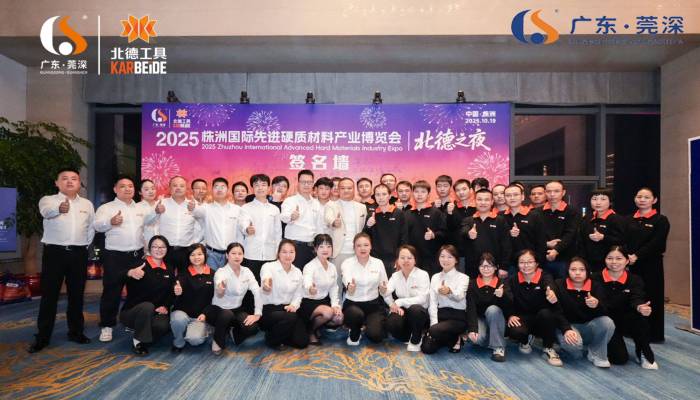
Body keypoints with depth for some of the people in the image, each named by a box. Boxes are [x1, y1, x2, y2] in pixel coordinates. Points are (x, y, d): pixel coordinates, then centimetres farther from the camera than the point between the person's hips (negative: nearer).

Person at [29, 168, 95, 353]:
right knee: (49, 295, 1)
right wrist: (59, 208, -48)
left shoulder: (87, 204, 11)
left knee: (76, 294, 9)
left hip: (78, 253, 3)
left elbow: (91, 227, 19)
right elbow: (46, 211, -26)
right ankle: (42, 337, 10)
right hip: (54, 252, -3)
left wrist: (85, 245, 9)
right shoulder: (48, 200, -1)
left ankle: (76, 331, 21)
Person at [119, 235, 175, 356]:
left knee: (163, 325, -30)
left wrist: (165, 306, -5)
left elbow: (171, 293, 14)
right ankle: (138, 341, -13)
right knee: (147, 306, -36)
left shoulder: (169, 270, 6)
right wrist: (130, 273, -51)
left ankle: (145, 341, 4)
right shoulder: (140, 265, -11)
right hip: (131, 311, -3)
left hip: (155, 313, 3)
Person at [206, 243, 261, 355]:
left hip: (237, 310, 4)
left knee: (252, 328, -24)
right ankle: (218, 341, -7)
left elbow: (257, 292, -9)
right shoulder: (221, 272, -19)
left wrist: (257, 314, -19)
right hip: (218, 309, -3)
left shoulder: (246, 271, -3)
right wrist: (220, 291, -63)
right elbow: (219, 295, -38)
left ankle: (233, 331, 12)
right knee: (227, 315, -38)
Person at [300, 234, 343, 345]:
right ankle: (310, 330, -3)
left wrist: (335, 305, -9)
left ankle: (318, 326, 14)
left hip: (324, 301, 7)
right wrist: (310, 289, -66)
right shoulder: (310, 266, -20)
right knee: (328, 312, -31)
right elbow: (307, 283, -41)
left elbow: (334, 289, 8)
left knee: (339, 318, -15)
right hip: (308, 302, -6)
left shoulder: (332, 267, 2)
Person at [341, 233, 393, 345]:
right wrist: (350, 287, -52)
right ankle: (354, 334, 0)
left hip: (373, 304, 2)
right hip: (353, 304, -2)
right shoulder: (347, 263, -8)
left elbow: (385, 288, 6)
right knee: (356, 314, -37)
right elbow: (347, 282, -29)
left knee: (375, 336, -20)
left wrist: (393, 304, -13)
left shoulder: (378, 263, 1)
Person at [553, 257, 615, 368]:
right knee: (573, 343, -35)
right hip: (568, 326, -3)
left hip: (589, 327, 3)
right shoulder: (559, 285, -10)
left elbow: (605, 312, -15)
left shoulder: (596, 286, -4)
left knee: (607, 322, -27)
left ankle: (596, 355, -5)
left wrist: (597, 305, -39)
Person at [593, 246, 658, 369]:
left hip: (626, 322, 3)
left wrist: (640, 307, -48)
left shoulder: (634, 280, -4)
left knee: (640, 316, -32)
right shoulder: (597, 279, -9)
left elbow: (637, 299, -22)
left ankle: (644, 354, -8)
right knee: (620, 359, -20)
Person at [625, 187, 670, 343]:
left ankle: (653, 334, 12)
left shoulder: (661, 220, -2)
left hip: (651, 265, -4)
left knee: (651, 298, 1)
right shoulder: (629, 220, 14)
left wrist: (636, 256, -21)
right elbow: (624, 241, 7)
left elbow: (656, 243, -13)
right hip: (630, 265, 4)